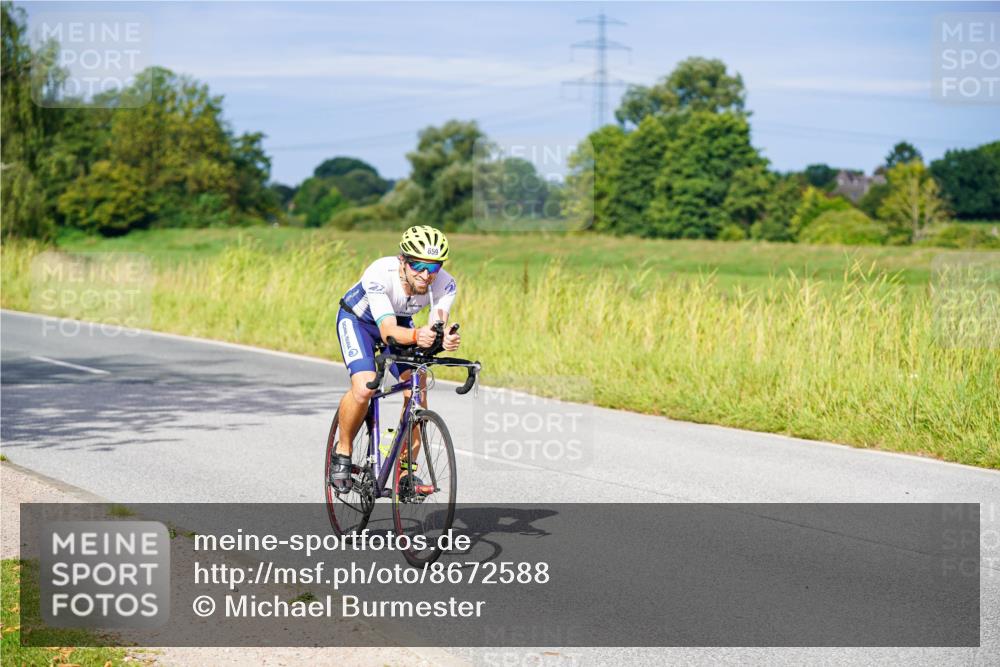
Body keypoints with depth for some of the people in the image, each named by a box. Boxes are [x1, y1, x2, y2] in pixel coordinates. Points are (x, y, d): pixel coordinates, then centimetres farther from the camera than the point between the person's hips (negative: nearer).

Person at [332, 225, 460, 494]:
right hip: (358, 320, -4)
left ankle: (406, 470, 1)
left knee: (418, 392, -13)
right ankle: (342, 452, -2)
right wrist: (416, 336, -67)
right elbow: (388, 331, -47)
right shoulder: (379, 275, -39)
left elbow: (438, 324, -39)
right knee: (364, 388, -26)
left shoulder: (445, 284, -28)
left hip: (400, 322, 4)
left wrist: (446, 339, -63)